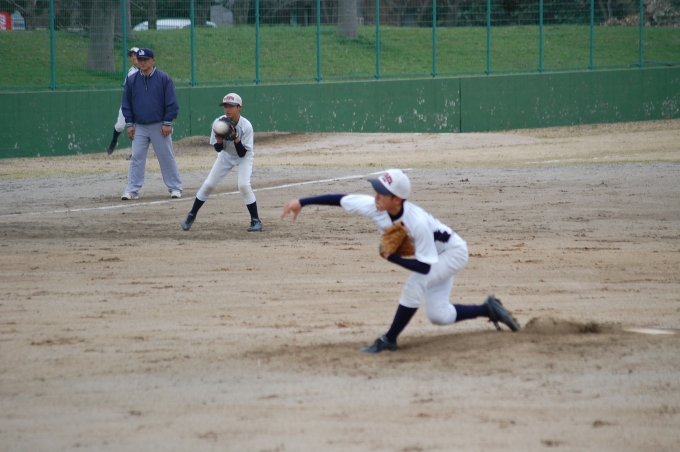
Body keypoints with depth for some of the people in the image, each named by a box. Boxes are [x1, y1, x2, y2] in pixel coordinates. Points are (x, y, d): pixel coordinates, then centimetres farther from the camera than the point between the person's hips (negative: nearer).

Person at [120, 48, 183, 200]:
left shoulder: (164, 78, -4)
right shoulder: (131, 80, 4)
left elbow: (171, 102, -4)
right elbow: (126, 104, 9)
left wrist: (167, 123, -9)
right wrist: (129, 124, 2)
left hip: (159, 127, -2)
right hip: (139, 127, 3)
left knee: (167, 158, 2)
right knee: (136, 159, -1)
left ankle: (175, 188, 10)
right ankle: (132, 190, 0)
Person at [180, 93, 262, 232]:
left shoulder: (246, 126, -30)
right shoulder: (219, 123, -23)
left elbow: (243, 153, -28)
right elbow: (218, 149, -13)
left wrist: (236, 139, -44)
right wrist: (219, 141, -36)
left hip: (244, 157, -3)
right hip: (226, 155, 3)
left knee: (244, 185, -23)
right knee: (208, 184, -1)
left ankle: (256, 221, -10)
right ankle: (191, 216, 15)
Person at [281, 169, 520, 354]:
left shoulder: (417, 222, -40)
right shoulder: (374, 207, -23)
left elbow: (425, 267, -35)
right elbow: (339, 199, -16)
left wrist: (391, 258, -36)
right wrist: (302, 202, -18)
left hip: (453, 251, -8)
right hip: (434, 255, 8)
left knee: (415, 284, -27)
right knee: (438, 316, 5)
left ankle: (389, 340, -14)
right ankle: (489, 309, 25)